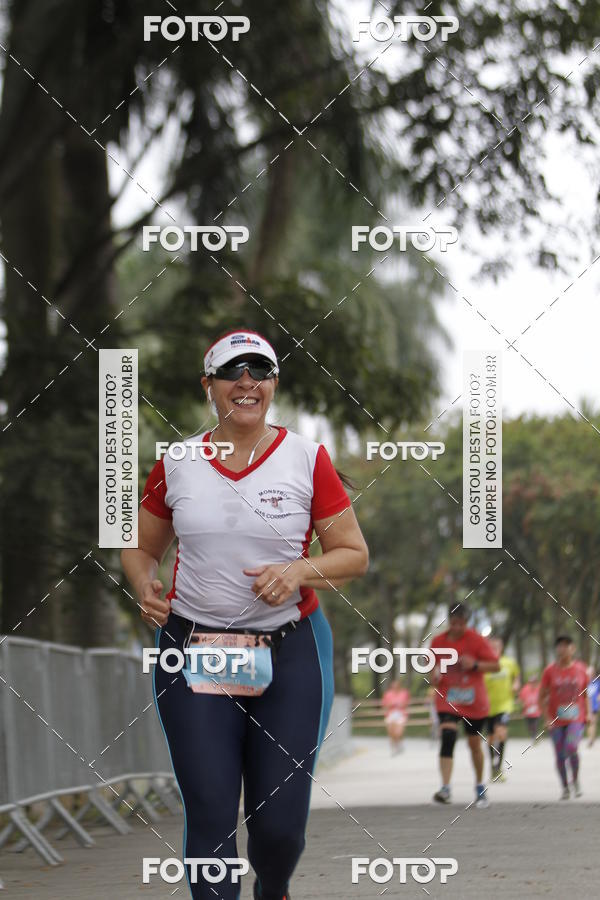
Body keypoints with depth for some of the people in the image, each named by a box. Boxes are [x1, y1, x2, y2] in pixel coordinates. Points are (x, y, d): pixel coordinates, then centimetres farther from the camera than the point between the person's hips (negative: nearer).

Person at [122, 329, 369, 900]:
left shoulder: (307, 459, 1)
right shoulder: (176, 464, 6)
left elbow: (354, 554, 5)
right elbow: (140, 547, 17)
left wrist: (299, 571, -14)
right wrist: (145, 588, -5)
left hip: (288, 656, -1)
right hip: (192, 653, 1)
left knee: (281, 823, 1)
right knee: (210, 816, -7)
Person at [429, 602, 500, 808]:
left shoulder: (476, 639, -6)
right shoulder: (438, 642, 1)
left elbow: (496, 665, -5)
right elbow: (432, 666, 15)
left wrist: (475, 665, -21)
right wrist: (435, 676, -8)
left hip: (474, 702, 0)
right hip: (447, 699, 0)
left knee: (475, 744, 12)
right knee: (447, 737, -22)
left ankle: (480, 787, 32)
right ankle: (445, 788, -29)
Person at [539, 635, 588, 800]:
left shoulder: (581, 669, 1)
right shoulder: (550, 670, -3)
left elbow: (585, 694, 12)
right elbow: (542, 696, 1)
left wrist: (588, 714, 4)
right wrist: (547, 718, -6)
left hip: (576, 718, -1)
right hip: (556, 720, 1)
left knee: (571, 748, -21)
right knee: (560, 755, 2)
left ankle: (575, 780, 3)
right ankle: (565, 787, 19)